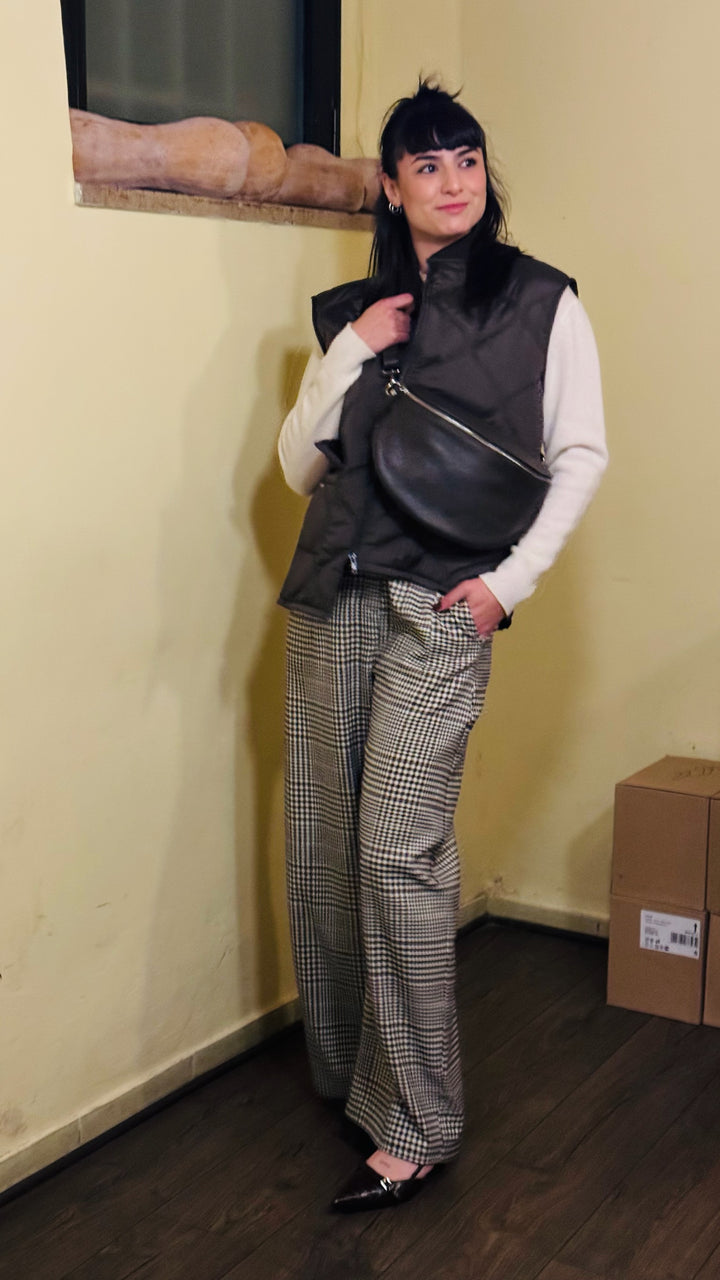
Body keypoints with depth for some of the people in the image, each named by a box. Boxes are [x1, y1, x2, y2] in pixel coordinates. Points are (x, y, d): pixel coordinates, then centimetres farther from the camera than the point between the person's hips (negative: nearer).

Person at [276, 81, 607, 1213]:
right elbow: (298, 468, 11)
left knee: (400, 849, -10)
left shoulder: (541, 301, 5)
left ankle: (416, 1125, 2)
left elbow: (581, 454, 3)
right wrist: (353, 353, -2)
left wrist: (513, 577, -7)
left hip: (440, 605, -5)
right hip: (333, 596, 5)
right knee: (322, 842, 7)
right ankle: (341, 1071, 26)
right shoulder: (351, 311, 15)